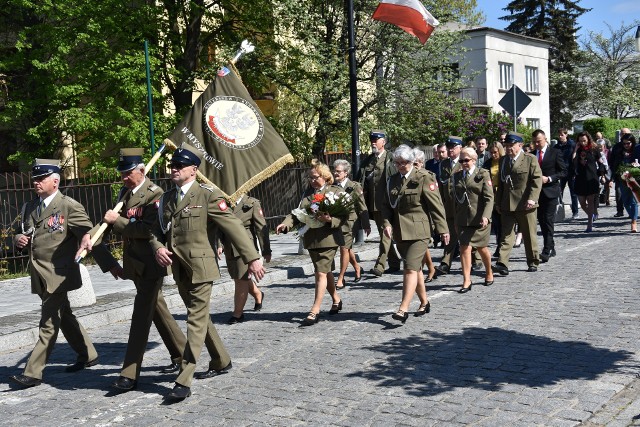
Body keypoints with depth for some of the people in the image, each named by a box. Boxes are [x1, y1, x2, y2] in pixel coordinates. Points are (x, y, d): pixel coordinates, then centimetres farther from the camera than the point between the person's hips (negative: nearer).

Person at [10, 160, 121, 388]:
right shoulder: (29, 208, 11)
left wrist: (110, 264, -16)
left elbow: (90, 236, -12)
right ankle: (87, 355, 33)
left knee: (48, 324, -4)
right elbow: (20, 233, 21)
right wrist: (18, 239, -5)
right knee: (64, 317, 18)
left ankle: (33, 373, 0)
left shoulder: (69, 206, -9)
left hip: (58, 273, -7)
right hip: (39, 274, 8)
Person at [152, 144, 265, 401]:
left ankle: (184, 382, -4)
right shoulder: (166, 198, 11)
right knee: (200, 317, 18)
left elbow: (233, 226, -12)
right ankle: (221, 362, 36)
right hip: (178, 269, 8)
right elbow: (158, 230, 17)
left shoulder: (208, 195, -9)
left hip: (200, 267, -7)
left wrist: (252, 258, -17)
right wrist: (158, 247, -6)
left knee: (196, 320, -5)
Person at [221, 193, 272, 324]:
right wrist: (220, 244, 1)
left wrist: (266, 250, -5)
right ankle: (258, 295, 44)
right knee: (239, 279, 16)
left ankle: (237, 314, 8)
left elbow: (261, 228, -5)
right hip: (229, 249, 6)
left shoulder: (252, 203, -5)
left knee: (241, 280, -5)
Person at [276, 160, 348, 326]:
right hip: (311, 239, 6)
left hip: (328, 238, -6)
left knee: (321, 273, -12)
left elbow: (344, 217, -6)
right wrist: (286, 224, -8)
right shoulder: (307, 194, 17)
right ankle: (336, 300, 36)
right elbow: (297, 214, 11)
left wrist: (329, 219, -24)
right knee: (325, 271, 17)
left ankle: (315, 311, -12)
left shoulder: (336, 192, 0)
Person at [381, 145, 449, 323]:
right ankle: (424, 303, 30)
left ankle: (403, 309, -19)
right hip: (401, 231, 6)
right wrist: (387, 223, -3)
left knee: (411, 268, -15)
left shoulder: (424, 178, -6)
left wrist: (442, 229, -8)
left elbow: (436, 205, -7)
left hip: (419, 231, -6)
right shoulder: (393, 180, 11)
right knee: (415, 268, 16)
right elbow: (387, 205, 15)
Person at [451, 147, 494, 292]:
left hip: (479, 219, -3)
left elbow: (489, 198, -9)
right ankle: (466, 281, -5)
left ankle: (489, 273, 34)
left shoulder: (483, 174, -3)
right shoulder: (457, 176, 10)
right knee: (464, 248, -7)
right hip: (463, 219, 3)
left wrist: (485, 216, -22)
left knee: (481, 248, 9)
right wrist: (456, 220, 13)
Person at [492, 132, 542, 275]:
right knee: (506, 235, -4)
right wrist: (498, 202, 14)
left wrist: (532, 198, -20)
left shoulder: (530, 159, -3)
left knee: (529, 235, 7)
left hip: (525, 204, -4)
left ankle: (533, 262, 21)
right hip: (507, 204, 4)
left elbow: (537, 180, -9)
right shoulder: (503, 161, 13)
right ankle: (502, 264, -11)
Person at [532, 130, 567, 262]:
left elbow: (564, 172, -4)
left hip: (550, 191, -5)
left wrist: (549, 178, -15)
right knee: (542, 221, 8)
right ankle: (551, 249, 21)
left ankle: (546, 251, -13)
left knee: (548, 221, -11)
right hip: (538, 192, 5)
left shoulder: (555, 153, -2)